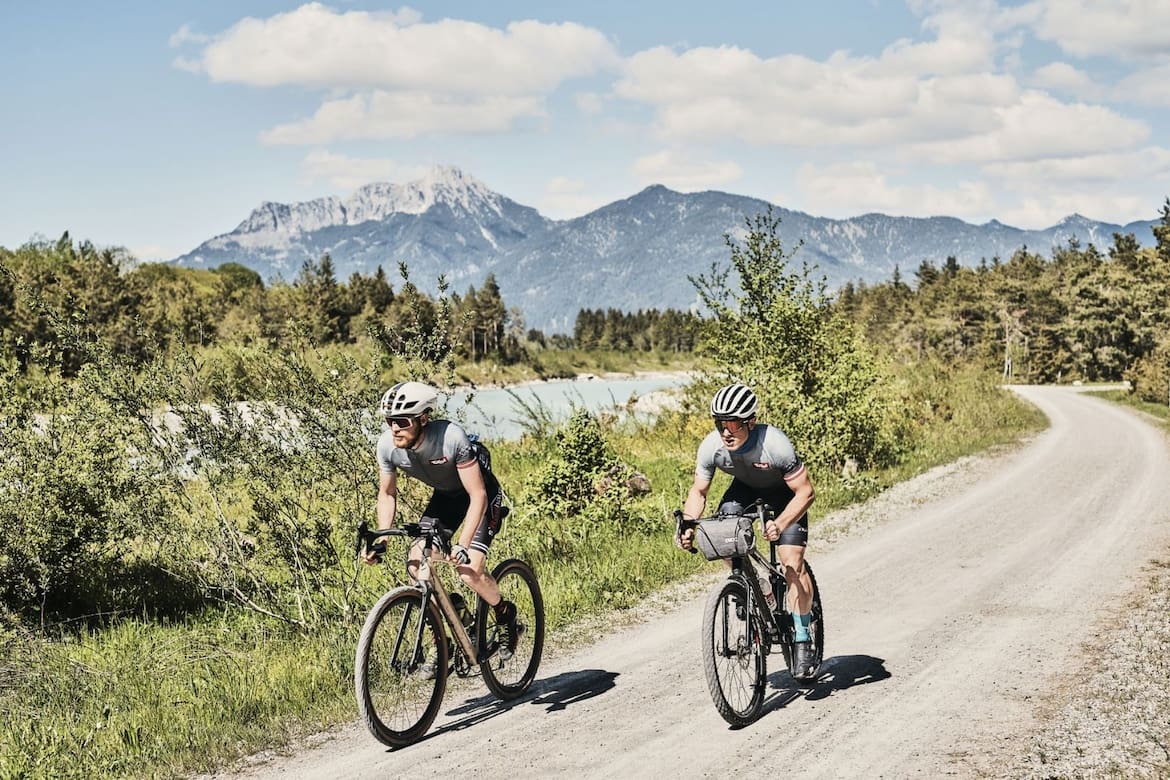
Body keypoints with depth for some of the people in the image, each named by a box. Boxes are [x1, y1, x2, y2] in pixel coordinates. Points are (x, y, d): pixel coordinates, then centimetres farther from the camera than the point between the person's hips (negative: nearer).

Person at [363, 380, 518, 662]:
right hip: (445, 496, 6)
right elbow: (387, 494, -3)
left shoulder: (452, 438, -37)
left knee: (469, 572, -21)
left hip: (481, 494, -5)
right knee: (416, 566, -11)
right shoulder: (387, 445, -21)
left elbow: (477, 495, -33)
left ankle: (506, 614, 9)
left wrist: (463, 545, -42)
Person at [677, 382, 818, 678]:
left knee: (792, 563, -17)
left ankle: (803, 639, -5)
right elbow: (698, 491, -12)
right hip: (745, 488, 4)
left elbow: (805, 491, -33)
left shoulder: (775, 444, -39)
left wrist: (780, 524, -47)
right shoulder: (711, 446, -28)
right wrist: (688, 526, -29)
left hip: (785, 492, -4)